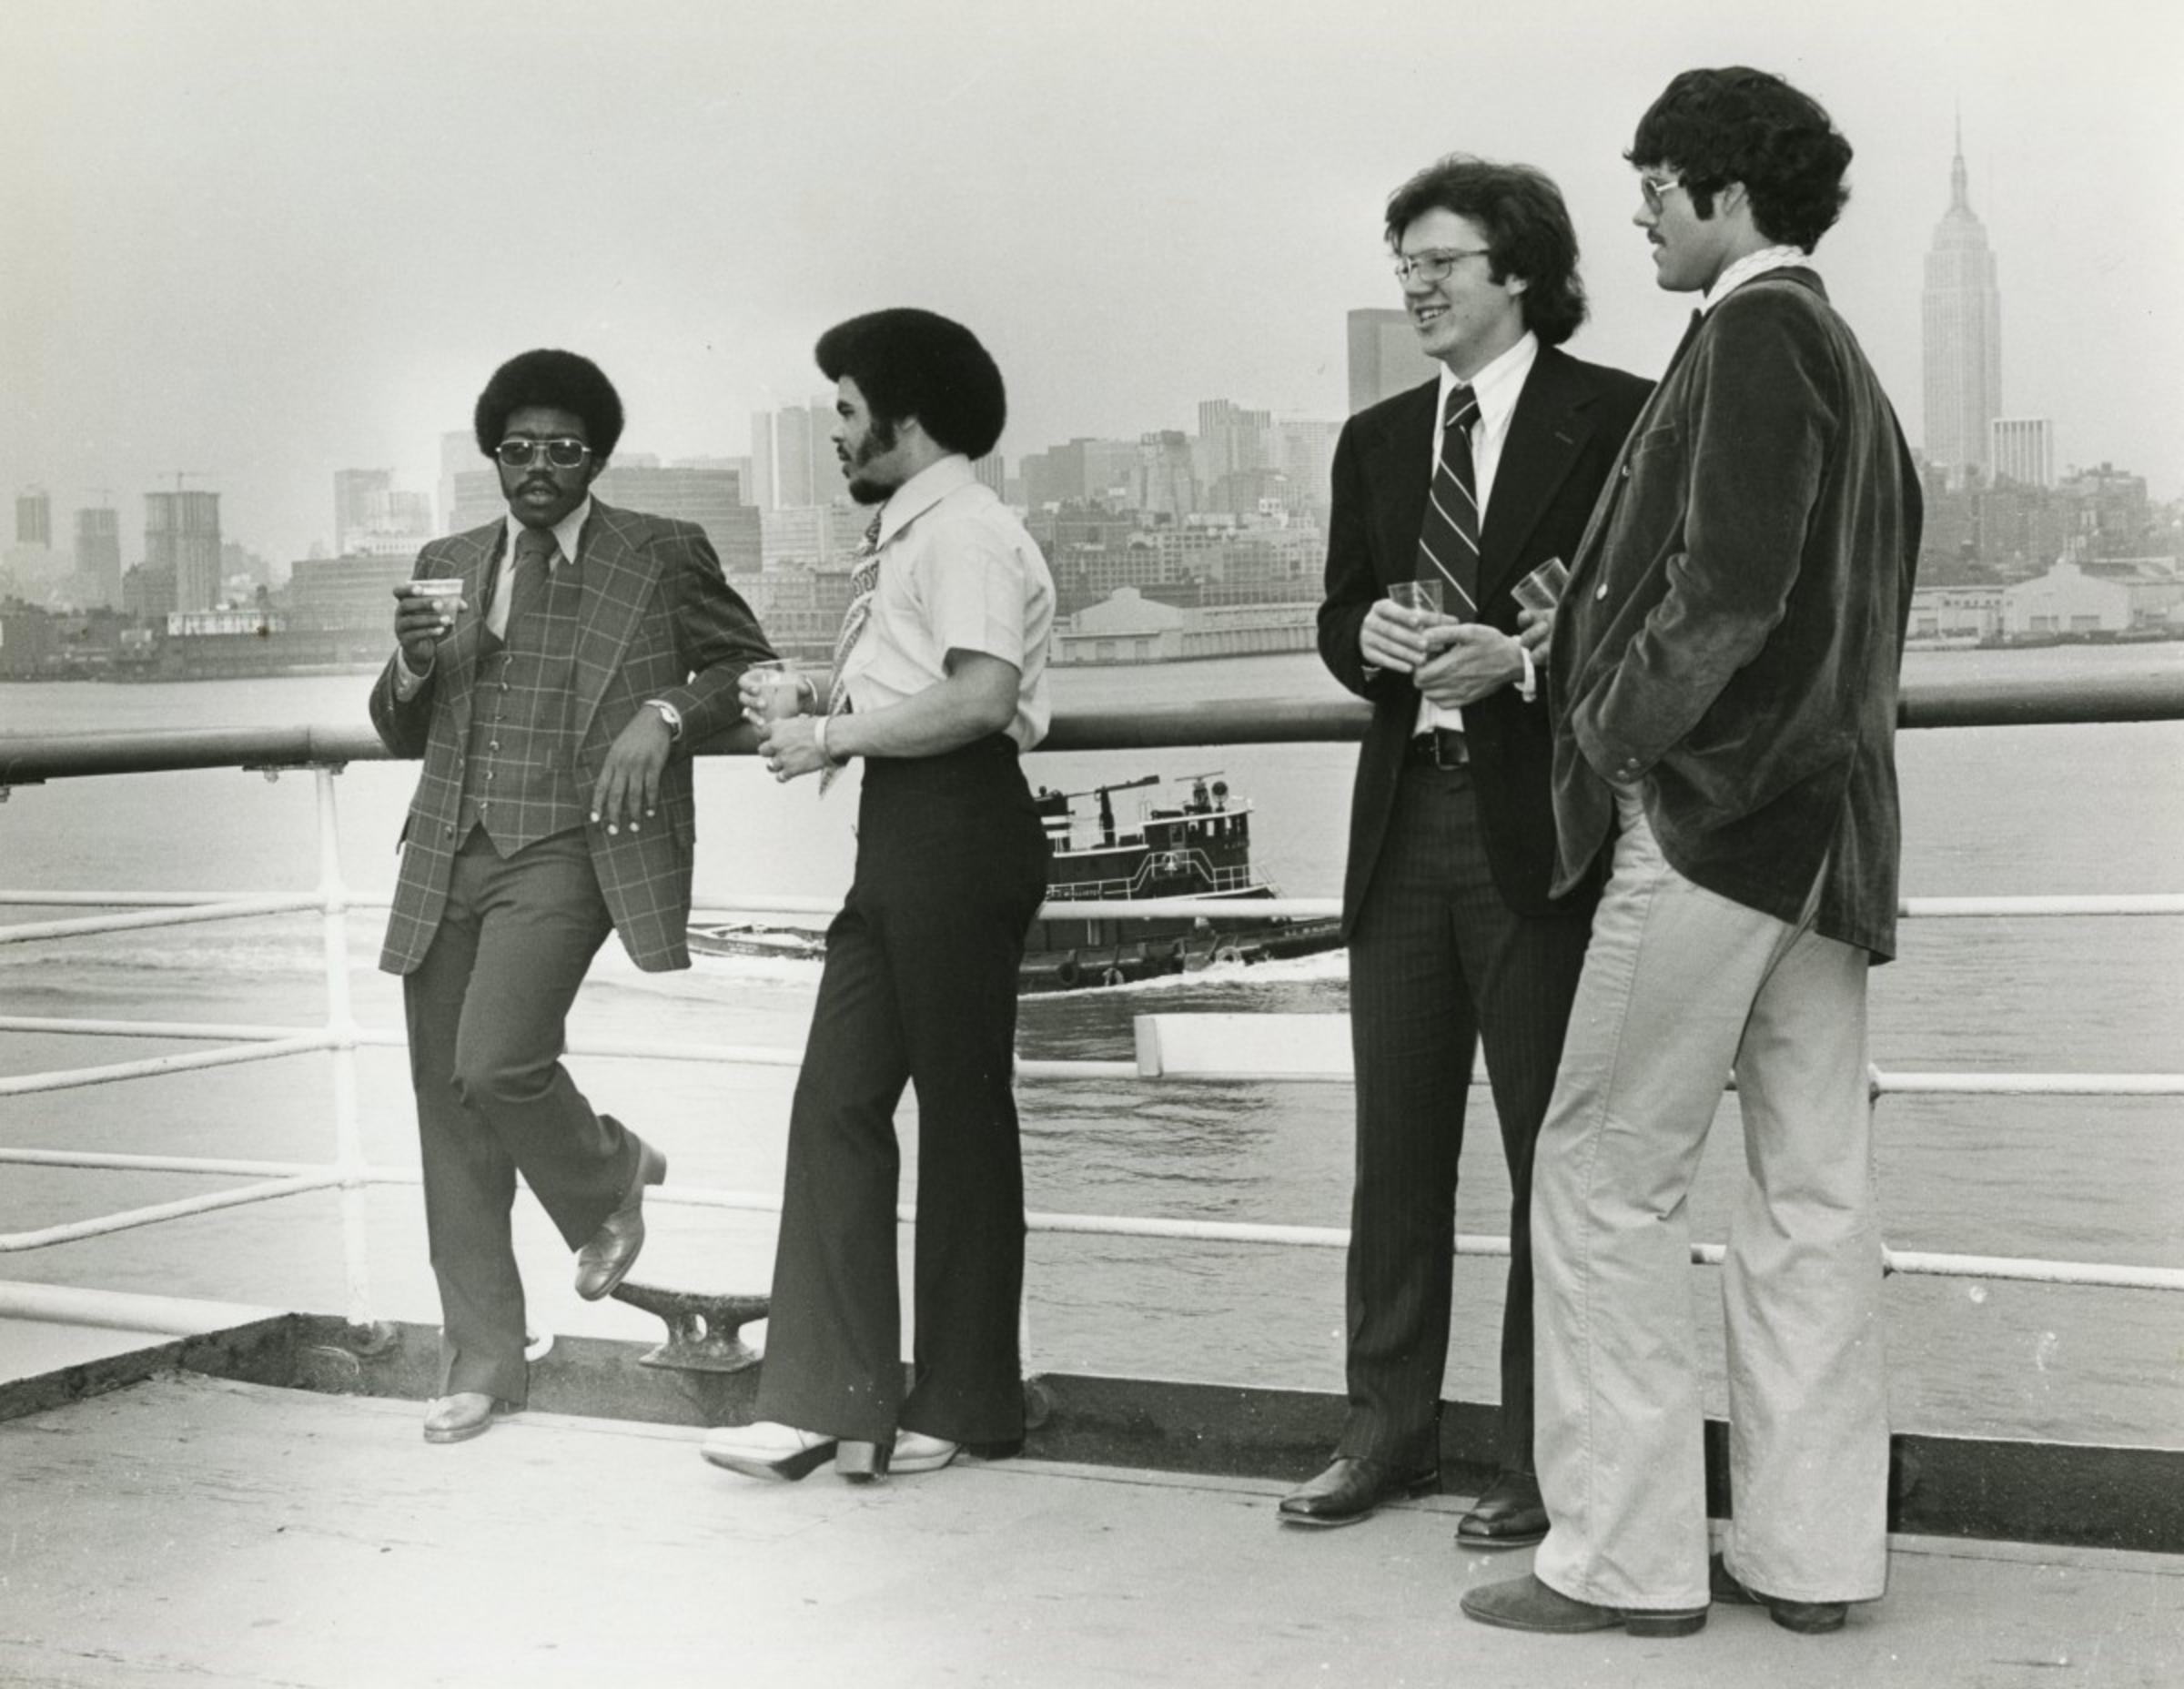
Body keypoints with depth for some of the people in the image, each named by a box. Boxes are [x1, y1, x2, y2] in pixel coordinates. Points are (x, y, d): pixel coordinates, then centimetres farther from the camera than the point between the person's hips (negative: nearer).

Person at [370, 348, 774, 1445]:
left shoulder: (661, 557, 3)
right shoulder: (450, 565, 16)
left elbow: (750, 667, 9)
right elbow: (400, 734, 20)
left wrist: (664, 712, -10)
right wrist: (414, 664, -3)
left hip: (567, 852, -5)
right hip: (450, 855, 5)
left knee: (495, 1062, -23)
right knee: (447, 1111, 5)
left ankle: (606, 1178, 11)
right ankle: (481, 1359, 17)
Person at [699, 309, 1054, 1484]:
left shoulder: (963, 532, -12)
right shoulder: (906, 535, 18)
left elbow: (980, 697, -24)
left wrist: (835, 737, -15)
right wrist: (831, 728, 3)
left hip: (959, 832, -9)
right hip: (899, 834, 9)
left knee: (960, 1110, 1)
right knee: (838, 1099, 5)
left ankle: (964, 1404, 14)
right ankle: (825, 1398, 8)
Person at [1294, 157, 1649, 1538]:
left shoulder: (1618, 418, -2)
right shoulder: (1377, 441, 16)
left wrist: (1524, 655, -19)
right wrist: (1373, 631, -4)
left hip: (1538, 827, -5)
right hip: (1406, 818, 6)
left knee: (1550, 1149, 2)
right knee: (1396, 1148, 10)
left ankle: (1543, 1458, 11)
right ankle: (1389, 1433, 20)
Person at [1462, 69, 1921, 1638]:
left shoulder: (1753, 333, -9)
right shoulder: (1845, 356, 20)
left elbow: (1729, 583, -19)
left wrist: (1621, 723, -8)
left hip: (1713, 805, -9)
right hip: (1829, 821, 9)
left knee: (1609, 1180, -3)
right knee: (1814, 1196, 7)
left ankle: (1625, 1556, 1)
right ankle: (1811, 1548, 12)